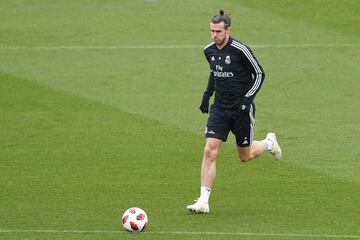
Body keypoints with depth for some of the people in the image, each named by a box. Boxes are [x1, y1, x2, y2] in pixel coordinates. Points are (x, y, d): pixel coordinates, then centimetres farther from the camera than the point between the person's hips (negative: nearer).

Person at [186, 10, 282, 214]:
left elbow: (259, 74, -7)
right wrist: (207, 95, 12)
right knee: (210, 151, -11)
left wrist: (248, 98, -16)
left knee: (245, 156, 8)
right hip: (220, 109, 4)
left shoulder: (240, 50, -17)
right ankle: (203, 202, -11)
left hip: (241, 110, -4)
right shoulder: (209, 51, 1)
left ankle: (269, 143, 43)